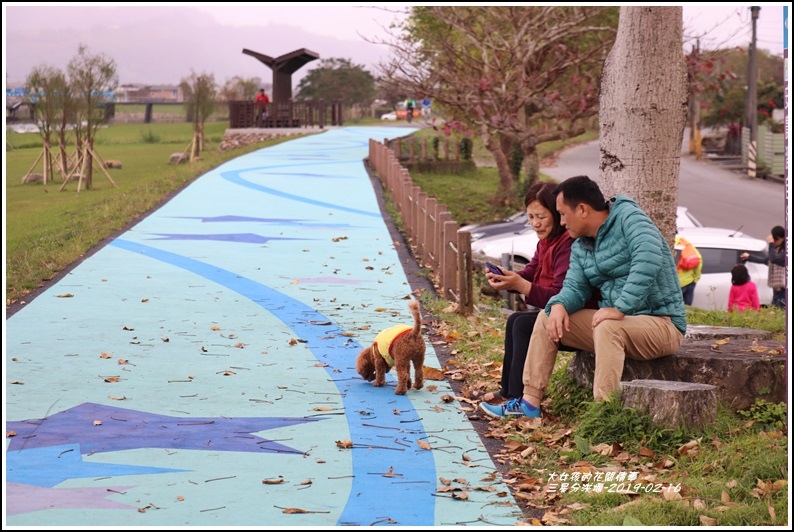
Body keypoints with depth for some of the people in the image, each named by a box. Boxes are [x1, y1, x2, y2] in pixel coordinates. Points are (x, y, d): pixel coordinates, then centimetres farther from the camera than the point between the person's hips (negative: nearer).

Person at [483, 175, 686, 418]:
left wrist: (621, 307, -35)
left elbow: (648, 259, -31)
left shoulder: (628, 217, -14)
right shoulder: (580, 246, 11)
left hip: (663, 323, -9)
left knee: (608, 328, -38)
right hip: (621, 321, 9)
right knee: (547, 317, 6)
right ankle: (530, 403, 4)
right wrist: (559, 305, -18)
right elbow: (575, 287, 6)